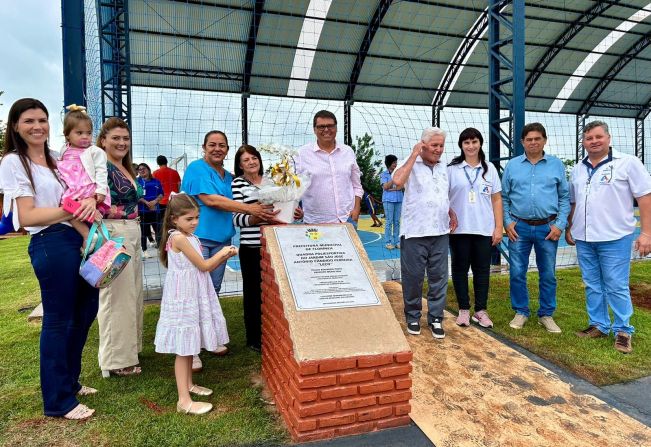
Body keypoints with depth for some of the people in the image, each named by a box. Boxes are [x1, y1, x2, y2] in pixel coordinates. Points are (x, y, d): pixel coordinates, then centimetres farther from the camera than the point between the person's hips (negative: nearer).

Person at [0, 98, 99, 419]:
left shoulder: (55, 159, 15)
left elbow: (81, 193, 16)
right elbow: (27, 216, -14)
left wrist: (90, 201, -7)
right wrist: (72, 209, -23)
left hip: (76, 240, 8)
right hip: (50, 245, -8)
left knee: (86, 309, 16)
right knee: (58, 320, 0)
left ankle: (68, 380, 35)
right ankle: (58, 401, 17)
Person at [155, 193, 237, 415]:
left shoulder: (191, 237, 11)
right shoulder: (178, 238, -18)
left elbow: (203, 267, 14)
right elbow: (204, 266, -16)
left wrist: (224, 256, 2)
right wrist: (222, 252, -2)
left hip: (193, 297, 9)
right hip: (182, 298, -9)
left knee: (190, 345, 19)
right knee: (183, 349, -4)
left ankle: (188, 384, 34)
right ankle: (184, 401, 2)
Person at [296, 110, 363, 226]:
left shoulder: (348, 151, 10)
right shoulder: (303, 153, 0)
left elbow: (357, 186, 14)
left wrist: (356, 208, 2)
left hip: (347, 218, 3)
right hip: (315, 222, -2)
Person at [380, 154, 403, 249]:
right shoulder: (384, 174, 3)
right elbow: (385, 186, -9)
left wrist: (392, 189, -11)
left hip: (399, 199, 3)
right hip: (388, 200, -3)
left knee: (397, 221, 5)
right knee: (389, 221, -4)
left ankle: (397, 241, 11)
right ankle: (388, 242, 0)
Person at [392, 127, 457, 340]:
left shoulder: (443, 167, 14)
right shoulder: (410, 163, -5)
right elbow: (398, 181, -27)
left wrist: (451, 212, 12)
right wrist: (414, 155, -18)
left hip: (440, 232, 5)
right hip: (415, 232, -5)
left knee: (439, 277, 8)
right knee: (413, 277, 4)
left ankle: (436, 317, 20)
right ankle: (413, 316, 21)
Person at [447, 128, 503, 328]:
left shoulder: (489, 168, 8)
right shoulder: (452, 169, 1)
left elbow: (496, 199, 8)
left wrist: (499, 227, 2)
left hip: (484, 229, 2)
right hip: (459, 229, -1)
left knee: (482, 270, 6)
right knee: (460, 269, 6)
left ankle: (481, 310, 18)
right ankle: (464, 310, 18)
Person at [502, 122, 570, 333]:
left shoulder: (556, 165, 4)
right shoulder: (512, 165, 4)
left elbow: (564, 197, 4)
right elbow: (504, 197, 6)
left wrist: (560, 224, -5)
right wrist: (507, 222, -3)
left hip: (547, 228, 0)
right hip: (519, 227, 0)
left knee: (548, 274, 8)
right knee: (517, 273, 4)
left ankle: (546, 315, 22)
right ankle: (521, 312, 20)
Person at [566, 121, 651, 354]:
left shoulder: (628, 163, -5)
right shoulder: (578, 169, 11)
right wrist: (569, 228, 16)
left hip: (614, 238, -5)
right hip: (583, 239, 5)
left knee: (616, 286, 0)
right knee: (592, 286, 12)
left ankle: (623, 330, 14)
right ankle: (598, 325, 25)